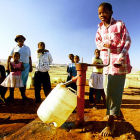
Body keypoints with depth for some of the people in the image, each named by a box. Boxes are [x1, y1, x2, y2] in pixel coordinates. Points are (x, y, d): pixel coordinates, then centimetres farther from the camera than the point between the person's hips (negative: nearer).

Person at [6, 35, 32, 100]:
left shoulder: (27, 48, 14)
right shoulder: (15, 48, 10)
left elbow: (30, 58, 12)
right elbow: (9, 57, 7)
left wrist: (31, 67, 5)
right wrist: (7, 66, -3)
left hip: (26, 66, 1)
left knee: (24, 80, 2)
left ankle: (23, 94, 11)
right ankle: (11, 95, 8)